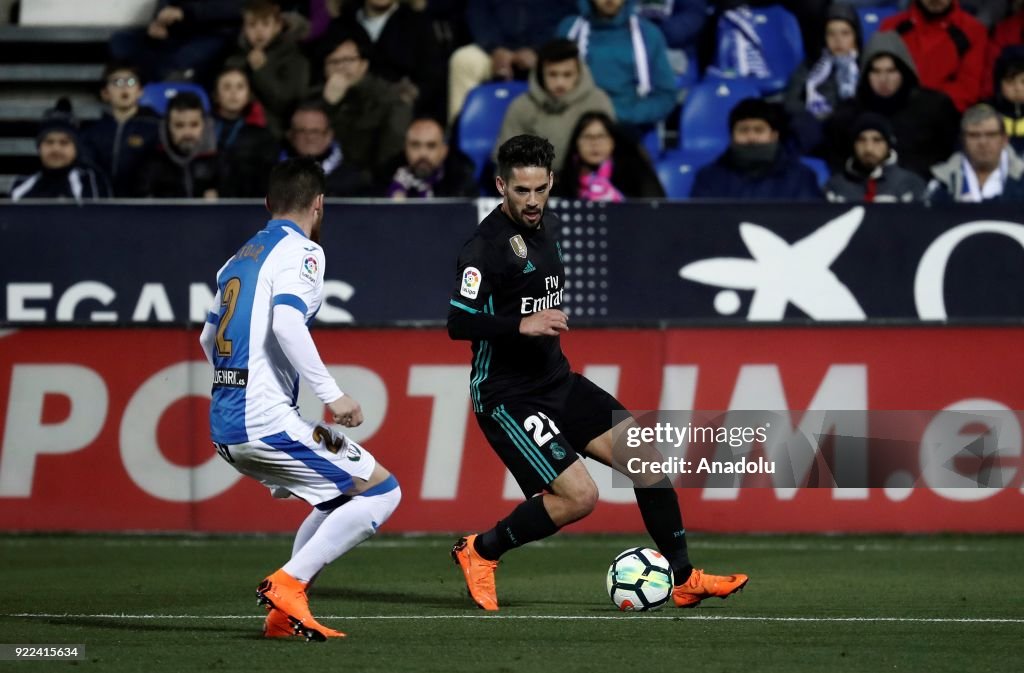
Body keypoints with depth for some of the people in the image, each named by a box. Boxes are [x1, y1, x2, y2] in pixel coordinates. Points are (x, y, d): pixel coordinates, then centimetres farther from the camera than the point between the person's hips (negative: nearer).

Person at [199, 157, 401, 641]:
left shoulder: (241, 257, 20)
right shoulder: (301, 251, -6)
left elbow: (208, 339, 31)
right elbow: (287, 319, -24)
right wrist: (331, 394, -24)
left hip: (224, 424, 9)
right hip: (266, 420, -9)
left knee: (343, 495, 22)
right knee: (381, 491, -3)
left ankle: (284, 612, 11)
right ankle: (287, 583, -11)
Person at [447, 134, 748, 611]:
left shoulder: (547, 226, 8)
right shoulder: (487, 244, -18)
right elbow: (458, 323, -25)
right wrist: (523, 324, -34)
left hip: (557, 381, 8)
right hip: (507, 396, -8)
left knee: (647, 457, 0)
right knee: (579, 496, -18)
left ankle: (683, 579, 10)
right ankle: (479, 552, 3)